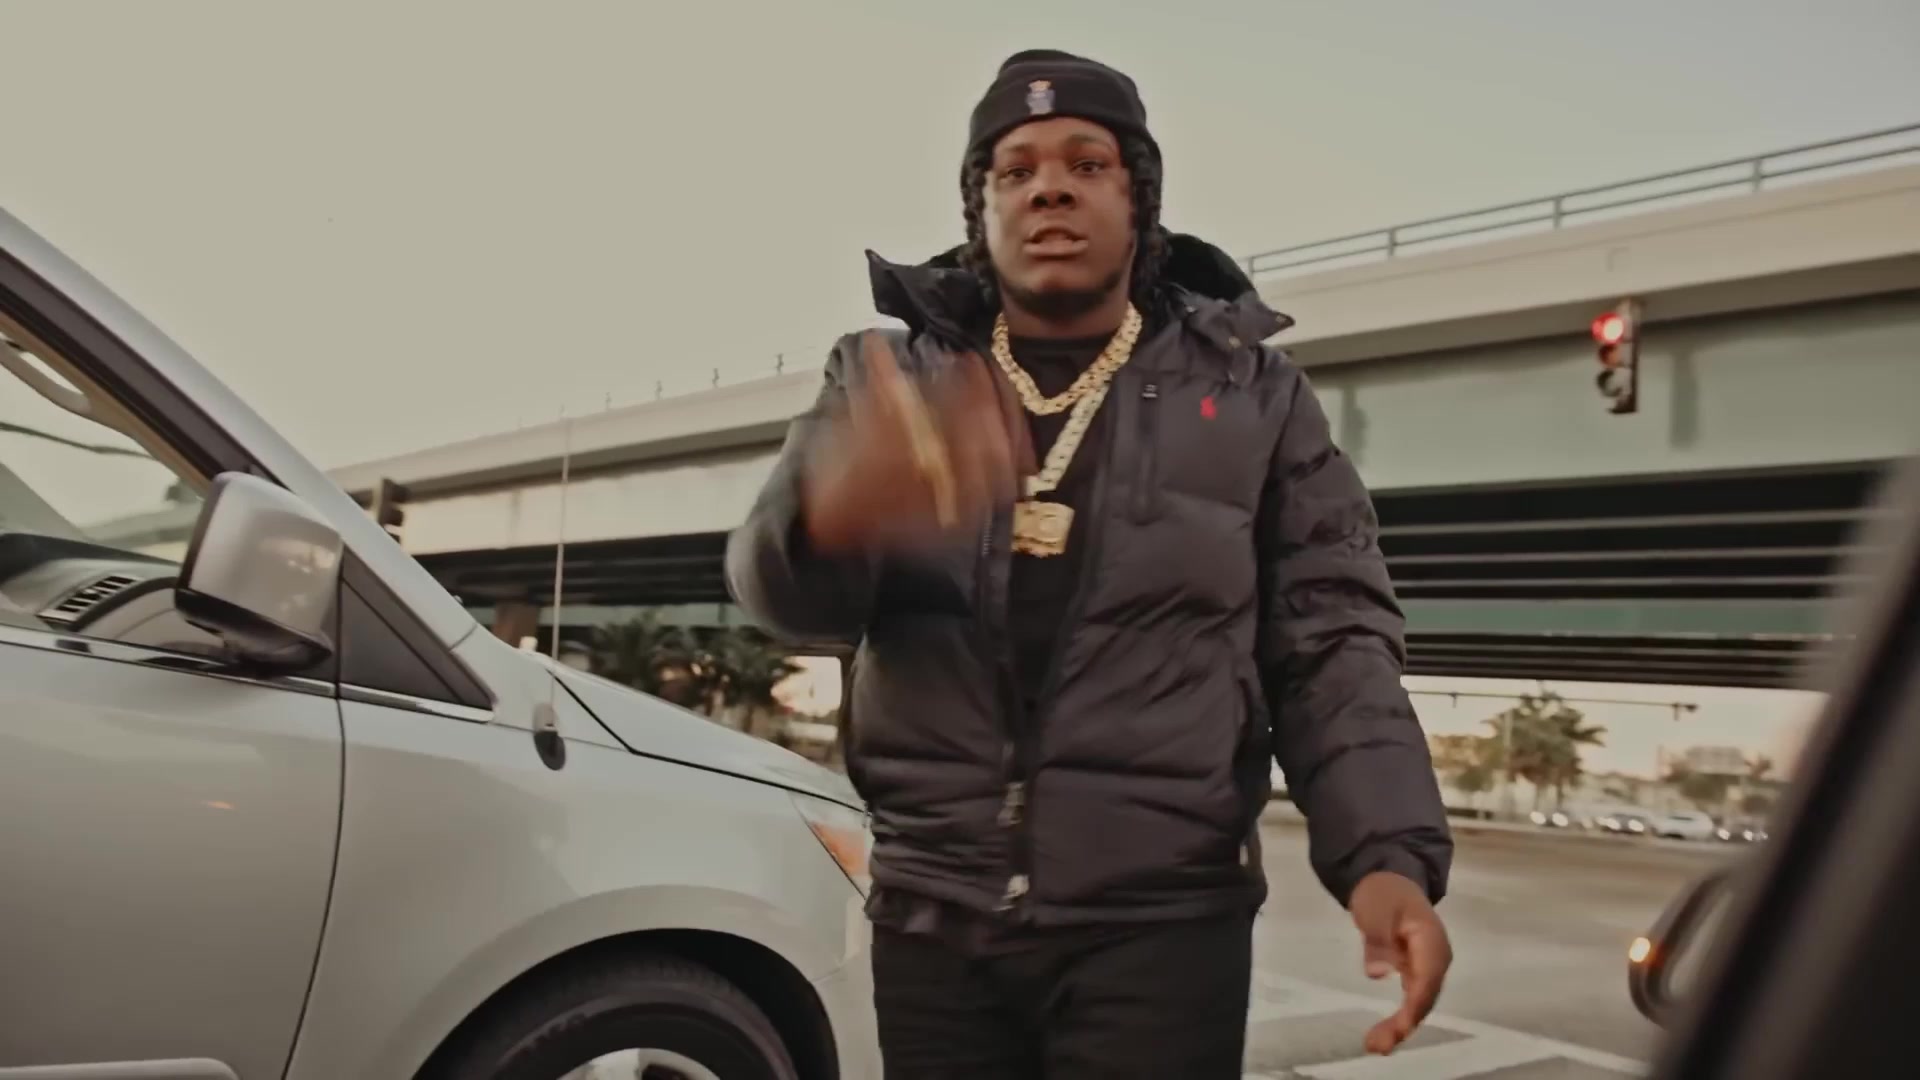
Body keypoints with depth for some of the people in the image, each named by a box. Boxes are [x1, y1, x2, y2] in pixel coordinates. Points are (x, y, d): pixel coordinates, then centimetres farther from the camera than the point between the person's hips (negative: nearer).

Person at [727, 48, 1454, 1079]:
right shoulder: (888, 377, 6)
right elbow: (779, 582, -8)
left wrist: (1386, 851, -16)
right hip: (929, 916, 2)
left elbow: (1334, 643, 1)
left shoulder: (1251, 394, 5)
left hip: (1159, 921, -1)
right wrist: (832, 512, -33)